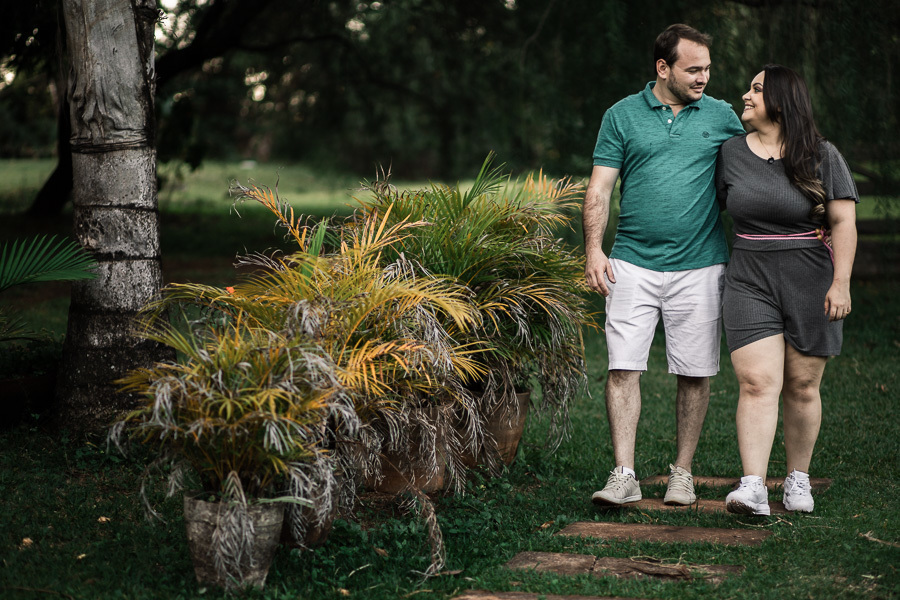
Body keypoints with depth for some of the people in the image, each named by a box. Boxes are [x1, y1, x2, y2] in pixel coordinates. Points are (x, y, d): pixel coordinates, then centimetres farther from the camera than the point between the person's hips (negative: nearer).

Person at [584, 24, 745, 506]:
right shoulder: (622, 116, 5)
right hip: (633, 264, -1)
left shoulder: (721, 116, 8)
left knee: (695, 373, 4)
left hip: (699, 266, 1)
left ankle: (682, 473, 17)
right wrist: (593, 250, -8)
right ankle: (623, 475, -4)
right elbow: (600, 187, 2)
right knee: (623, 368, -7)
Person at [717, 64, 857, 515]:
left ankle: (798, 479, 22)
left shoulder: (821, 156, -1)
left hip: (810, 285, -1)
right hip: (750, 283, 1)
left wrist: (841, 283, -10)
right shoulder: (731, 153, 6)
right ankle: (752, 489, -18)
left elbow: (844, 222, -3)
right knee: (758, 384, -12)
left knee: (802, 387, 6)